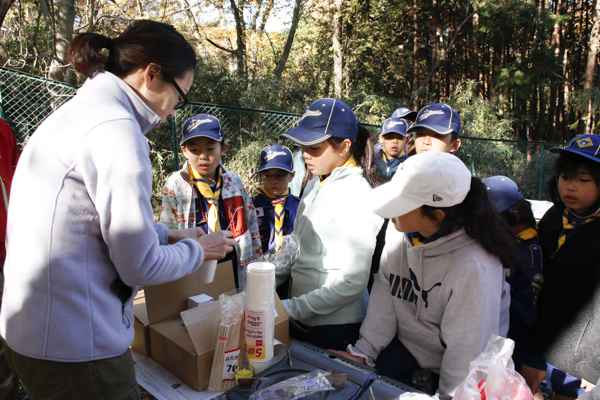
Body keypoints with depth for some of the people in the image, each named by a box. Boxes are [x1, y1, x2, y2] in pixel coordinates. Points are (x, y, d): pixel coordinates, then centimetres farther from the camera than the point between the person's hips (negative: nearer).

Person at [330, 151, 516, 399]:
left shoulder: (474, 267, -33)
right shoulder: (399, 229, -16)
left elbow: (466, 349, -24)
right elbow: (385, 292, -9)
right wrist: (363, 351, -9)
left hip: (445, 365, -4)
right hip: (405, 346, 5)